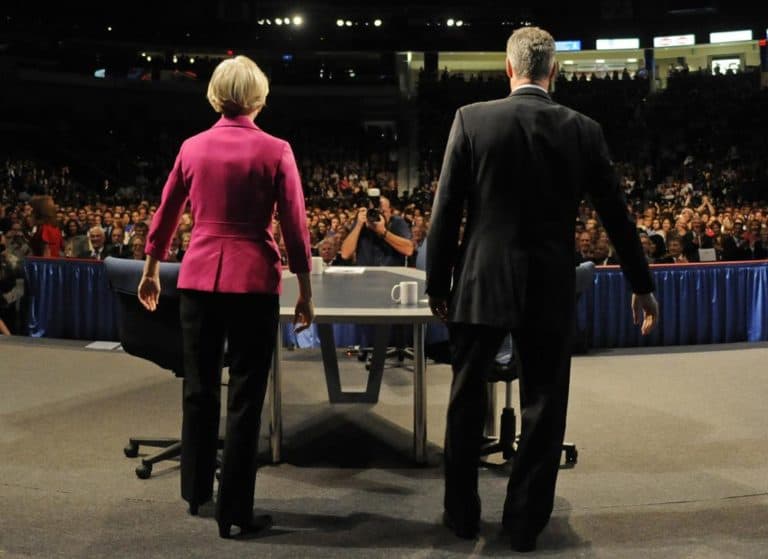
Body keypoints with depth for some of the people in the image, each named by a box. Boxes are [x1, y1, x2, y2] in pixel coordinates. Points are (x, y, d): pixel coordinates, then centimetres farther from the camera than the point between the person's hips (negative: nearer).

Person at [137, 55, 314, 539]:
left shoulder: (193, 147, 5)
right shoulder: (275, 151, -5)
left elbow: (166, 215, 12)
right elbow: (295, 227, -6)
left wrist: (151, 271, 25)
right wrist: (305, 293, 0)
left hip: (199, 278, 4)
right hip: (253, 282, -3)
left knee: (200, 387, 17)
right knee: (245, 396, 3)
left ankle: (197, 491, 32)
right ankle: (234, 510, 7)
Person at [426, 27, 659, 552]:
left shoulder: (472, 119, -5)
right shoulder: (583, 130, 0)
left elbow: (446, 210, -5)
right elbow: (617, 214, 5)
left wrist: (437, 282, 4)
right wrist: (642, 285, 15)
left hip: (482, 284, 0)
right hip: (551, 289, 1)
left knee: (467, 401, 14)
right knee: (543, 405, 12)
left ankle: (462, 513, 25)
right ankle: (526, 522, 19)